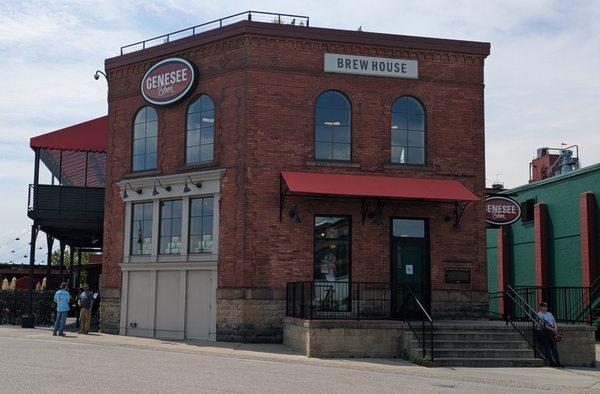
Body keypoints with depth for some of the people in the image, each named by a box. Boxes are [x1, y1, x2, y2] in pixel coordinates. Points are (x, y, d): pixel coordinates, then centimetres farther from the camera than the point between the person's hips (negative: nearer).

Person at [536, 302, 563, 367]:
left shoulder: (549, 314, 21)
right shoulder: (539, 314, -2)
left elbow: (554, 322, 17)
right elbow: (543, 325, -12)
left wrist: (555, 328, -4)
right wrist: (552, 329, -18)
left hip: (551, 332, 6)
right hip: (543, 332, -6)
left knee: (554, 347, -2)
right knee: (547, 348, -9)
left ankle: (558, 362, -5)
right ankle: (552, 362, -10)